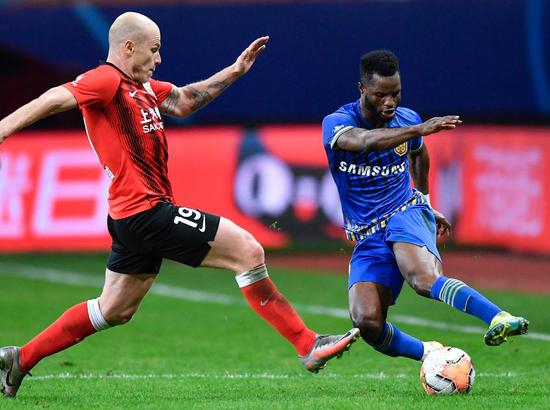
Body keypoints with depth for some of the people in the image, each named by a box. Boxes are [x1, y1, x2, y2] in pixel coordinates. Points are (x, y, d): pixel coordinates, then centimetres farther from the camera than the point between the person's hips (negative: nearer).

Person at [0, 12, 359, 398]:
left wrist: (235, 71, 25)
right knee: (249, 251, -9)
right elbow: (55, 100, -24)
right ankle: (309, 345, -5)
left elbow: (184, 101, 29)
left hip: (134, 218, 11)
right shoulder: (106, 80, -13)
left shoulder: (141, 87, 16)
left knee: (114, 311, 18)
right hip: (146, 210, -11)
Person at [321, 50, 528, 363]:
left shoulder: (407, 120, 3)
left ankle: (498, 318, -50)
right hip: (368, 236, 0)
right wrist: (420, 129, -47)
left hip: (406, 214, 0)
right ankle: (427, 353, 1)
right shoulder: (336, 123, -10)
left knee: (425, 279, -36)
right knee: (366, 321, -22)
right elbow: (366, 140, -35)